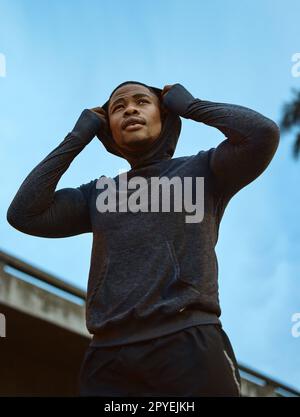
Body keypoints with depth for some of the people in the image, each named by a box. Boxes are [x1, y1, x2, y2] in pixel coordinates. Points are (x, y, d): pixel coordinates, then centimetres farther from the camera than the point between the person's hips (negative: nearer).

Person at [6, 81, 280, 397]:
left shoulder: (201, 171, 11)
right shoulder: (97, 193, 21)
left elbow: (263, 133, -6)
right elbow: (24, 214, 9)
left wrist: (190, 105, 8)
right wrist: (77, 138, 13)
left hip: (188, 347, -3)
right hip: (108, 357, 4)